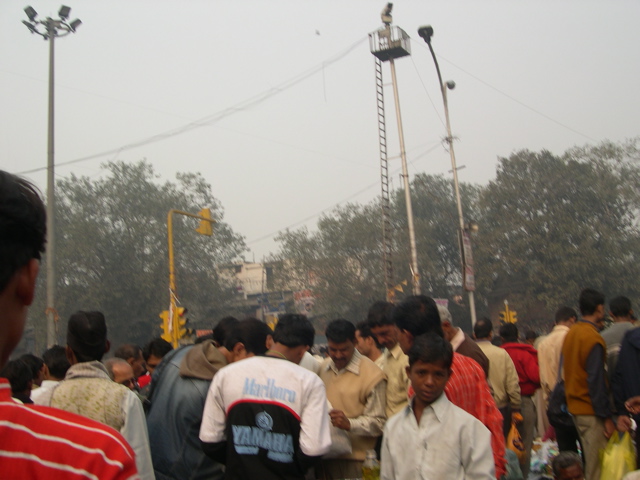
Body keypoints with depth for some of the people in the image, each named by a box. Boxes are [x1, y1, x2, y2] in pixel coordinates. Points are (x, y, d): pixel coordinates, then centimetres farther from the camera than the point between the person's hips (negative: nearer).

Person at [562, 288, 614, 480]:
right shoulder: (593, 338, -17)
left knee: (590, 461, 17)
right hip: (591, 411, -8)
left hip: (575, 406, 8)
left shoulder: (570, 334, 8)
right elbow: (596, 380, -19)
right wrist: (606, 417, -15)